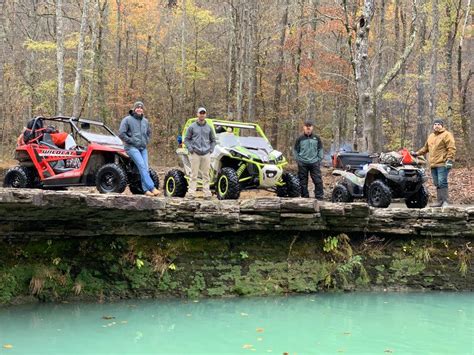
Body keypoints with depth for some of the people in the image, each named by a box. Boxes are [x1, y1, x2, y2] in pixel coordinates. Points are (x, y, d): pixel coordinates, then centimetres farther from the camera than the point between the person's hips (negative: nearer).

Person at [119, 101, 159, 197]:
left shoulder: (145, 121, 15)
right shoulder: (127, 120, -3)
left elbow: (149, 133, 31)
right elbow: (121, 133, -8)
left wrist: (146, 141, 14)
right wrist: (131, 141, -10)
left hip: (143, 148, 6)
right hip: (132, 148, -6)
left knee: (146, 168, 0)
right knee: (142, 166, -17)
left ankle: (146, 189, 3)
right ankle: (152, 188, -23)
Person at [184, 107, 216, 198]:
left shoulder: (209, 127, 11)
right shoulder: (192, 127, 5)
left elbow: (213, 140, 20)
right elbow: (186, 139, 8)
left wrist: (211, 149, 6)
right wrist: (190, 148, -5)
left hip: (206, 154, 2)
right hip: (195, 154, -2)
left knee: (206, 175, 3)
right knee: (194, 174, -3)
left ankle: (207, 193, 6)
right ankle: (191, 193, -1)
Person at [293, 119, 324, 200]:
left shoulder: (316, 138, 6)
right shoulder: (300, 139, 2)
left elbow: (320, 149, 12)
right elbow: (295, 150, 8)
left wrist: (319, 159, 3)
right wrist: (298, 160, 0)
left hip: (314, 163, 1)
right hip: (302, 164, 0)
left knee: (318, 181, -5)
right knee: (303, 182, 4)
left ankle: (319, 197, 3)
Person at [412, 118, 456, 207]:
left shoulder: (447, 135, -2)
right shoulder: (431, 136, 21)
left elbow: (451, 149, -10)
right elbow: (425, 148, 32)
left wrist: (449, 160, -18)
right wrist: (417, 153, 27)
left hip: (442, 164, -7)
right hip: (433, 164, 7)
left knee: (442, 183, -11)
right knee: (437, 184, 8)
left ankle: (445, 201, -8)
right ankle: (440, 201, 12)